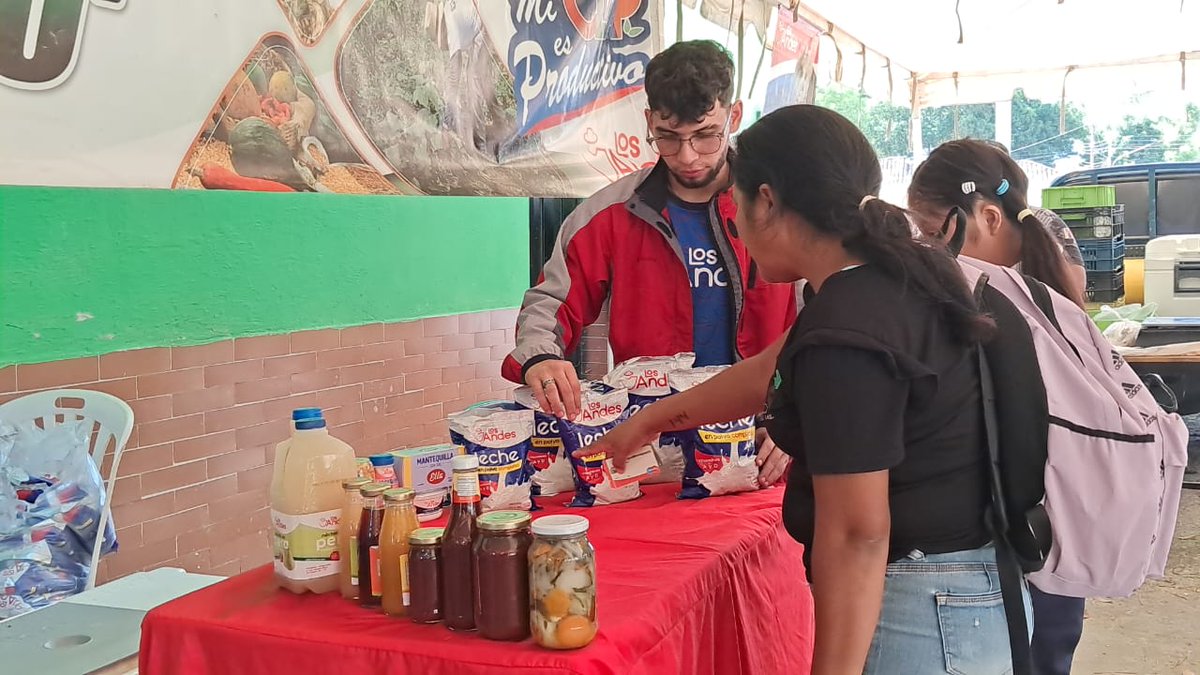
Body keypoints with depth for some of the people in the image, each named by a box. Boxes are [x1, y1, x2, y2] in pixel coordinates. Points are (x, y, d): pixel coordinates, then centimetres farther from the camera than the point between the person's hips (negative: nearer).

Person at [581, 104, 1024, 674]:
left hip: (917, 614, -9)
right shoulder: (899, 272, 4)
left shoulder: (845, 336, -26)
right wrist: (650, 419, 27)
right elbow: (771, 372, 17)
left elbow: (856, 534, -26)